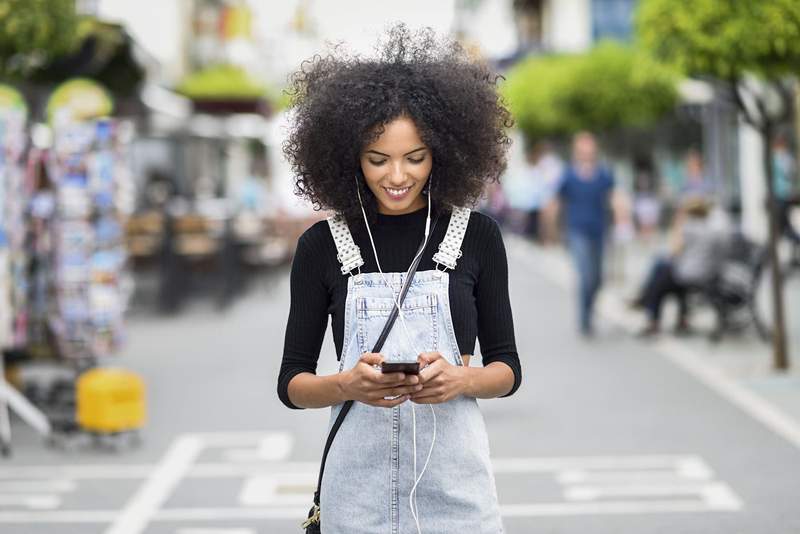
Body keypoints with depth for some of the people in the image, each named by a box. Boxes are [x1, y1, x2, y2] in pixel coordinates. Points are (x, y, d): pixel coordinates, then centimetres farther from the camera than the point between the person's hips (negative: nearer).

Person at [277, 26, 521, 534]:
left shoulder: (476, 235, 0)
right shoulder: (322, 245, -1)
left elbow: (507, 368, 5)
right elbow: (292, 382, 3)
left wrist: (461, 379, -16)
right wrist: (348, 384, -17)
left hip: (454, 480, 0)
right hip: (359, 486, 0)